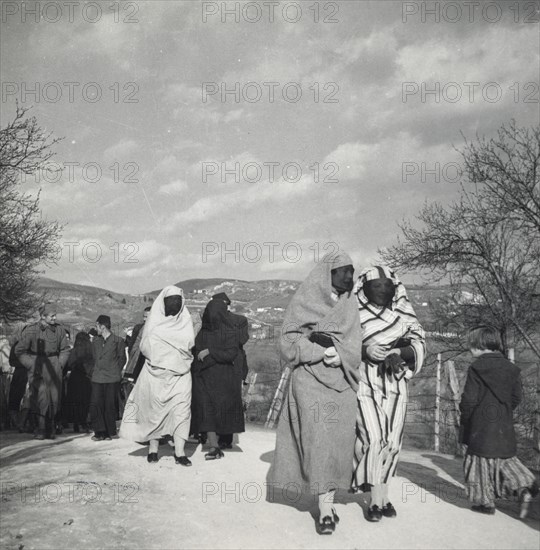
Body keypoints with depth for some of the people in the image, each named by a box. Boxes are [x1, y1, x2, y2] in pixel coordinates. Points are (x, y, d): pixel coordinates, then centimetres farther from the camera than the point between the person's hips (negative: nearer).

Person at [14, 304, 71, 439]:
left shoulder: (59, 330, 3)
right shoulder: (30, 330, -8)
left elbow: (65, 350, 15)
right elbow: (19, 351, -2)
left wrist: (60, 364, 4)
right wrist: (31, 365, -7)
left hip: (54, 368, 3)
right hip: (37, 369, -3)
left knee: (54, 399, 4)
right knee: (40, 399, -8)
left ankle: (51, 429, 17)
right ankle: (41, 429, 3)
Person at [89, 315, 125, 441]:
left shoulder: (118, 340, 0)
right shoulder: (95, 341, 14)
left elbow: (122, 358, 6)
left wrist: (116, 371, 4)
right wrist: (96, 369, 14)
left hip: (112, 378, -4)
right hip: (97, 378, 4)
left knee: (110, 406, 0)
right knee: (95, 404, -4)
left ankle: (110, 432, 12)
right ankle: (100, 432, 3)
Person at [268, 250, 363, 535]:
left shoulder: (349, 305, 13)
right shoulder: (304, 300, 0)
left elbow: (354, 346, 6)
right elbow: (289, 339, -3)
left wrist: (337, 351, -15)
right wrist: (320, 351, -15)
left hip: (341, 380, 4)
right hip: (310, 378, -4)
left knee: (339, 441, 0)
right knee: (319, 438, -12)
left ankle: (328, 500, 10)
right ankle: (325, 510, -10)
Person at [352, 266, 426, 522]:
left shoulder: (403, 313, 6)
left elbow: (418, 342, 0)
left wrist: (401, 353, -19)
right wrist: (364, 350, -21)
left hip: (394, 385, 3)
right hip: (365, 384, -3)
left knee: (392, 442, 5)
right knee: (374, 439, -14)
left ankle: (382, 494, 23)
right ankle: (376, 499, 1)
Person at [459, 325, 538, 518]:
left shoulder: (476, 368, -13)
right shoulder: (511, 368, 4)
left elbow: (469, 400, -14)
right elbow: (516, 398, 7)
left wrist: (465, 416, 3)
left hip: (481, 428, -5)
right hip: (504, 427, 5)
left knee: (481, 462, 5)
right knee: (507, 460, 18)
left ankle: (485, 501, 10)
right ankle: (524, 489, 2)